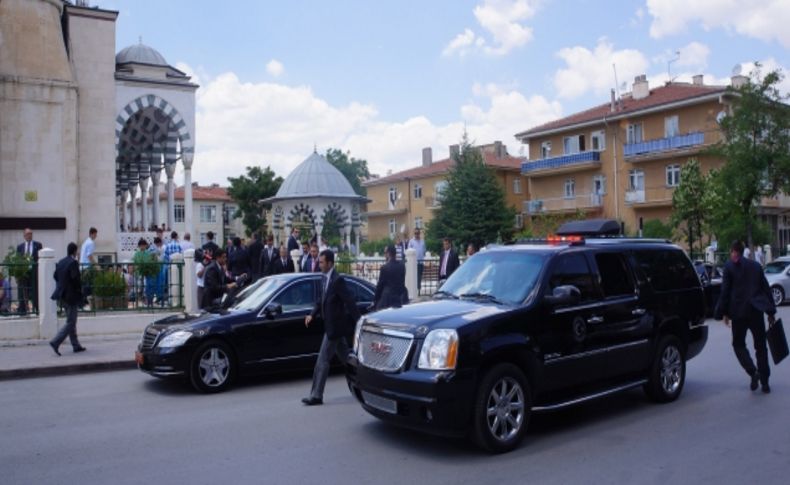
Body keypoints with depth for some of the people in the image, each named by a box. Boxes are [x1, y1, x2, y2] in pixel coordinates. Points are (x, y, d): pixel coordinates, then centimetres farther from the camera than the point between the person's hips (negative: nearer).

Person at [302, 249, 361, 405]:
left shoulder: (337, 280, -19)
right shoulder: (325, 279, 9)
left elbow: (350, 302, -20)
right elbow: (322, 300, 18)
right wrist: (312, 314, 5)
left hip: (334, 327, -9)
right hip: (332, 326, 9)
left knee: (322, 361, -4)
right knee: (346, 358, 18)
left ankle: (316, 396, 3)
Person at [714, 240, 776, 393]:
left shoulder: (729, 267, -5)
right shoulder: (755, 266, 9)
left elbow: (725, 292, -7)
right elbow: (766, 289, 11)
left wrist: (724, 313, 1)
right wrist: (771, 312, 15)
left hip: (739, 313, -4)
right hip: (756, 312, 4)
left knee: (738, 344, 11)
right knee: (760, 346, 11)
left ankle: (753, 372, -9)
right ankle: (765, 382, 11)